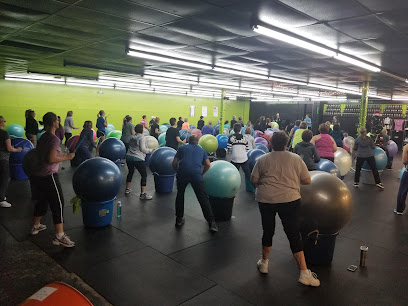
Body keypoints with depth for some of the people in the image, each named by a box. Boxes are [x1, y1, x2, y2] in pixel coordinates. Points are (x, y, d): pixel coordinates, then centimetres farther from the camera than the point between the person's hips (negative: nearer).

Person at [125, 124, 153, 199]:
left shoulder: (132, 136, 15)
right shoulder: (142, 137, -8)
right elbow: (142, 149, -16)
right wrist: (150, 150, -2)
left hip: (129, 157, 8)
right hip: (138, 158, -8)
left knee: (130, 172, 25)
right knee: (144, 175, -2)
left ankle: (127, 189, 35)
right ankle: (143, 194, -6)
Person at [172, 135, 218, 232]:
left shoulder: (182, 148, 24)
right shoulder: (201, 150, 26)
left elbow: (174, 163, 18)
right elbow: (208, 165, 16)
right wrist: (202, 174, 30)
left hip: (182, 173, 1)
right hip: (196, 174, -1)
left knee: (180, 195, 22)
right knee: (203, 198, 3)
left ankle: (179, 219, 27)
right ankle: (211, 222, 0)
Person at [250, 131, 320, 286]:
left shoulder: (262, 159, 6)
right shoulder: (296, 159, 5)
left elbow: (254, 180, 4)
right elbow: (307, 181, 5)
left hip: (265, 199, 1)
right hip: (289, 199, -1)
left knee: (268, 231, 17)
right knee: (294, 234, 5)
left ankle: (264, 263, 32)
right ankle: (304, 273, 7)